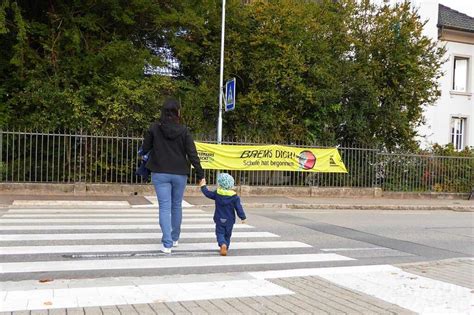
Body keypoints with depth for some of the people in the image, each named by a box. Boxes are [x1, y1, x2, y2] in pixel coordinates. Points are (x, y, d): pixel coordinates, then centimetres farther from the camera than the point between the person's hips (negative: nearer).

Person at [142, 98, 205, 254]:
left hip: (160, 174, -1)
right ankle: (175, 238, 31)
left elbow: (145, 149, 1)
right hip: (180, 174, 1)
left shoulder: (154, 128, -6)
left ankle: (167, 244, -7)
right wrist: (201, 175, -3)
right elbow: (192, 155, -8)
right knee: (177, 206, 17)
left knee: (165, 207, 0)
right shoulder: (184, 131, -6)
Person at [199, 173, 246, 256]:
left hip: (219, 219, -1)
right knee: (227, 235, 17)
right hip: (230, 220, 1)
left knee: (220, 233, 0)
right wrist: (243, 217, 2)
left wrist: (203, 186, 20)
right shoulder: (234, 196, -7)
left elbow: (208, 194, 6)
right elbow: (238, 208, -6)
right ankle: (225, 247, 19)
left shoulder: (217, 194, -8)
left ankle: (223, 244, -26)